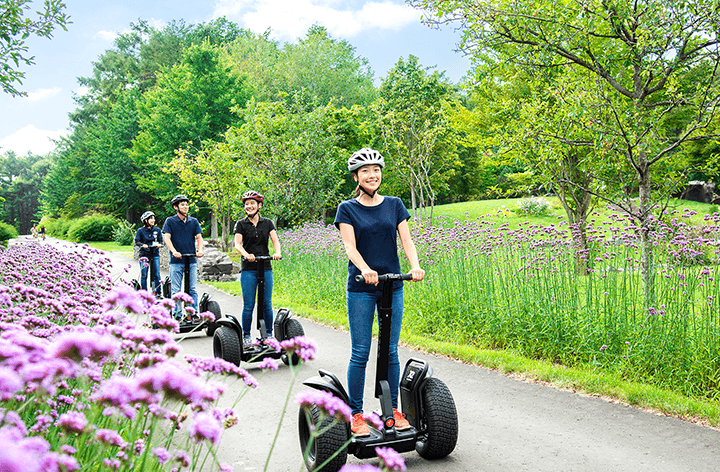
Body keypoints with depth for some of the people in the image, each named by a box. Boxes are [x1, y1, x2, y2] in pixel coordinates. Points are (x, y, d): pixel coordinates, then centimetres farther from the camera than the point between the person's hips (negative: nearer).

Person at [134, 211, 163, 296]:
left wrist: (159, 244, -14)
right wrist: (143, 245, -21)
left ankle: (157, 293, 5)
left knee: (157, 274, -3)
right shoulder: (140, 230, 2)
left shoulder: (157, 230, 9)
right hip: (144, 254, -2)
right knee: (144, 275, 0)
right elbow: (136, 242, -1)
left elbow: (161, 240, 9)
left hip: (155, 254, 2)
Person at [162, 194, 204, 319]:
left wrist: (200, 250, -13)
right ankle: (177, 315, 8)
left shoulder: (194, 221, 10)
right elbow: (167, 237, -6)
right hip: (176, 260, -2)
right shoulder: (170, 221, 2)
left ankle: (194, 313, 11)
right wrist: (174, 251, -22)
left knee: (193, 289, 4)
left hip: (192, 260, 2)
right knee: (176, 290, 1)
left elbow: (199, 237, 6)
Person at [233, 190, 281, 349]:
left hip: (266, 268, 1)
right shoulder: (241, 224, 4)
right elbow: (237, 244, -8)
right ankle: (246, 336, 10)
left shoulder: (267, 223, 9)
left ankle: (269, 334, 16)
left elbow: (275, 240, -2)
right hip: (248, 269, -1)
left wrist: (277, 252, -24)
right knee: (248, 305, -1)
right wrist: (246, 255, -29)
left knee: (267, 304, 4)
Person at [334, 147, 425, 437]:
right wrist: (365, 269, -30)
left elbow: (406, 240, 1)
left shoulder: (395, 205, 9)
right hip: (361, 288, -2)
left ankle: (393, 410, 20)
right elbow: (349, 246, -11)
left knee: (391, 351, 7)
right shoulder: (347, 209, 1)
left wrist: (415, 265, -19)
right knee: (360, 353, -1)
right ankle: (356, 415, 10)